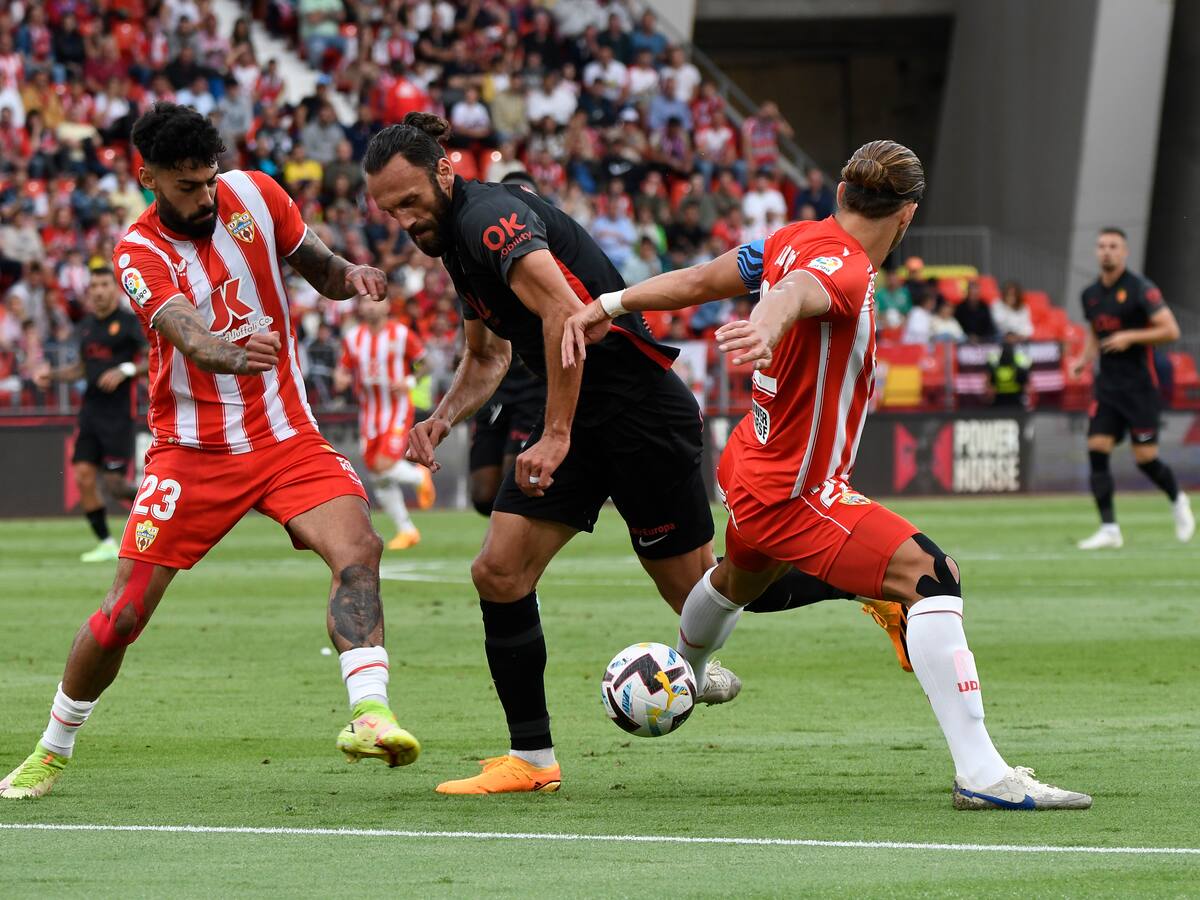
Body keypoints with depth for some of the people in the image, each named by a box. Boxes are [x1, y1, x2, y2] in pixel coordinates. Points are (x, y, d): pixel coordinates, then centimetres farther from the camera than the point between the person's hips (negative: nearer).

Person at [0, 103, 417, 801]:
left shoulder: (253, 195, -1)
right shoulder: (139, 253, -12)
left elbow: (316, 268, 14)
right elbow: (186, 332, -31)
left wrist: (350, 276, -11)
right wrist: (229, 353, -55)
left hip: (287, 436, 2)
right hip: (193, 449, -2)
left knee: (358, 548, -26)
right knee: (125, 613, -3)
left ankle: (369, 715, -38)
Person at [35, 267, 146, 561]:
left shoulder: (128, 322, -5)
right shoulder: (85, 326, 14)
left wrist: (125, 371, -19)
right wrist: (52, 374, 11)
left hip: (118, 413, -6)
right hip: (90, 411, 6)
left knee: (113, 484, -11)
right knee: (83, 476, -4)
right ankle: (106, 544, 5)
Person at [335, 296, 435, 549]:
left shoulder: (401, 334, -5)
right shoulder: (352, 338, 5)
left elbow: (425, 364, 3)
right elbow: (343, 370, 11)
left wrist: (409, 382, -14)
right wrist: (340, 380, -12)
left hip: (397, 409, -4)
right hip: (368, 412, 4)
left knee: (385, 465, -21)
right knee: (379, 480, 3)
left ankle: (420, 477, 12)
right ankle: (407, 530, 17)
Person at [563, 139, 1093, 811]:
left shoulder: (796, 240, 1)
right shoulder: (847, 270, -25)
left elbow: (698, 281, 7)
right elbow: (792, 293, -47)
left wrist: (611, 306, 15)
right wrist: (765, 331, -68)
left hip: (747, 471, 10)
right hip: (797, 494, -10)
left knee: (742, 576, 40)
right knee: (934, 576, -23)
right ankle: (981, 773, -33)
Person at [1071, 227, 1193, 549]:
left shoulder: (1140, 288, -9)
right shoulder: (1090, 294, 10)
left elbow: (1171, 330, -12)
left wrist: (1130, 337, -19)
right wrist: (1085, 359, 8)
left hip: (1140, 386, -6)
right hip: (1107, 386, 6)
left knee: (1145, 458, -5)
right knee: (1097, 449, -8)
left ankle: (1178, 501, 26)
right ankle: (1109, 529, -5)